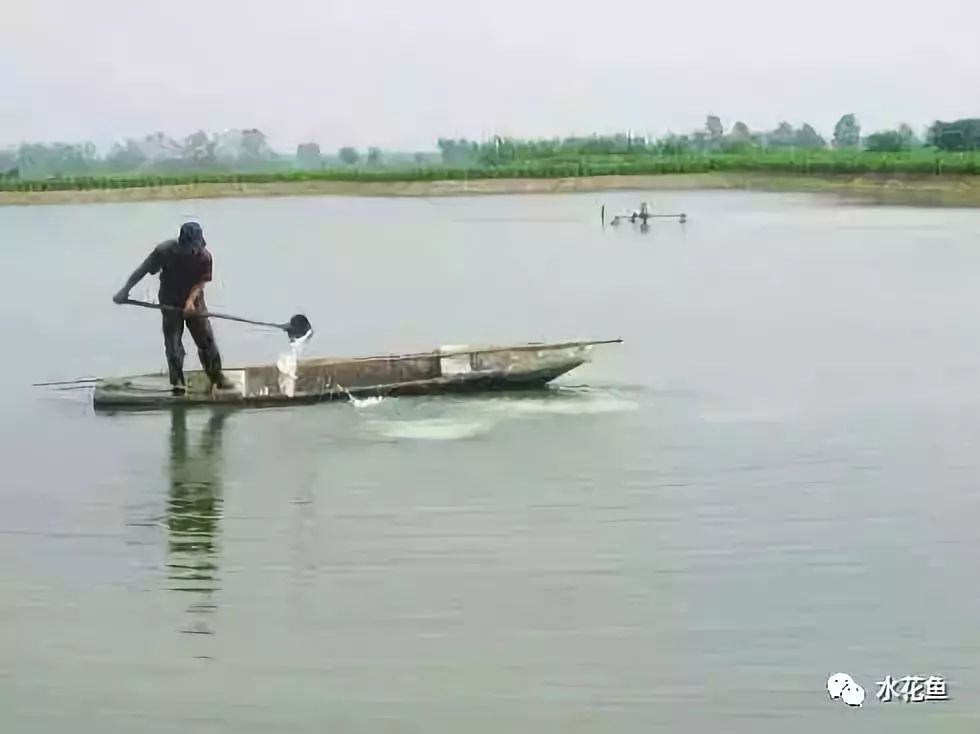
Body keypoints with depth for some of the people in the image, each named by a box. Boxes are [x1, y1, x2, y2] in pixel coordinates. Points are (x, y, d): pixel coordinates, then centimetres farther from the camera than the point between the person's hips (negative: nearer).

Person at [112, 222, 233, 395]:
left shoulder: (204, 256, -19)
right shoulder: (164, 250, -23)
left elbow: (201, 282, -14)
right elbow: (143, 270, -15)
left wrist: (191, 300, -32)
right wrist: (125, 291, -15)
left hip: (195, 302, 1)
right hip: (170, 303, -1)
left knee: (207, 340, 3)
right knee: (173, 343, -1)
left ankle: (217, 376, 18)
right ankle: (178, 382, 9)